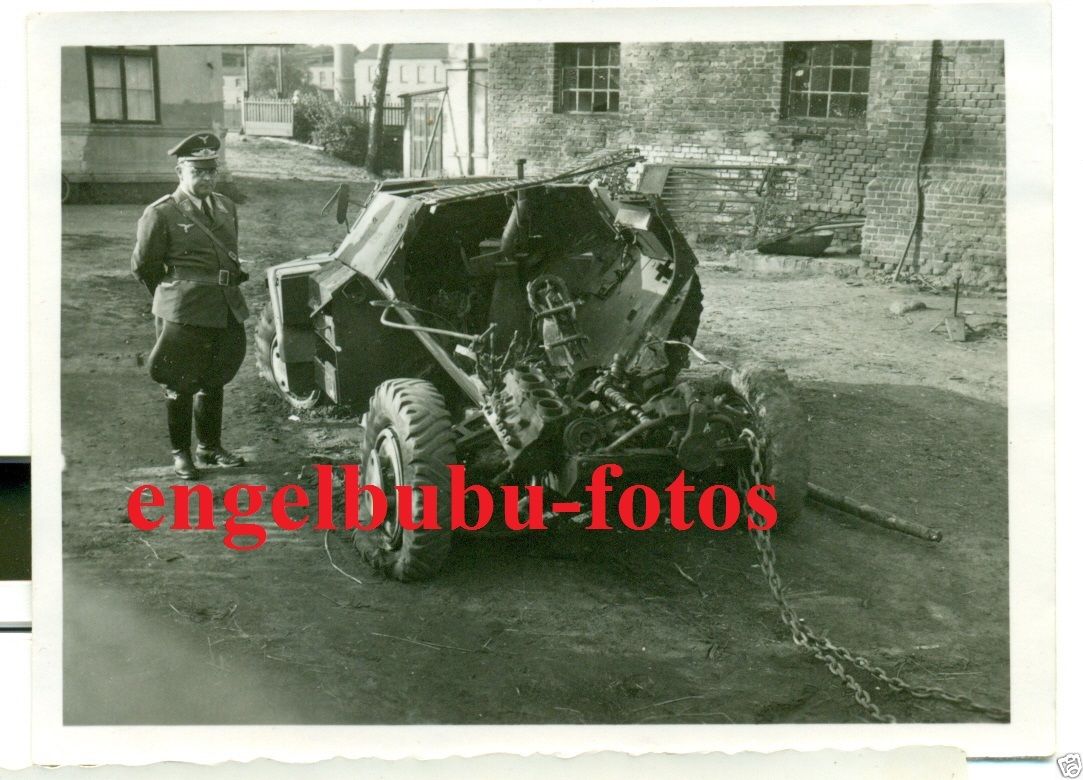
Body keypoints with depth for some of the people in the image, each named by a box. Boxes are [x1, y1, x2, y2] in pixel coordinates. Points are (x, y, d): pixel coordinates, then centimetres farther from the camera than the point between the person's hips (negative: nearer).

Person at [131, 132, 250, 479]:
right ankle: (181, 453, 18)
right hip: (184, 314, -6)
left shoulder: (225, 206, 10)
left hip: (227, 311, 6)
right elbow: (143, 265, -2)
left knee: (214, 382, 16)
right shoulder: (160, 213, -9)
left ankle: (210, 447, 30)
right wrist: (172, 295, 5)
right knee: (180, 386, 4)